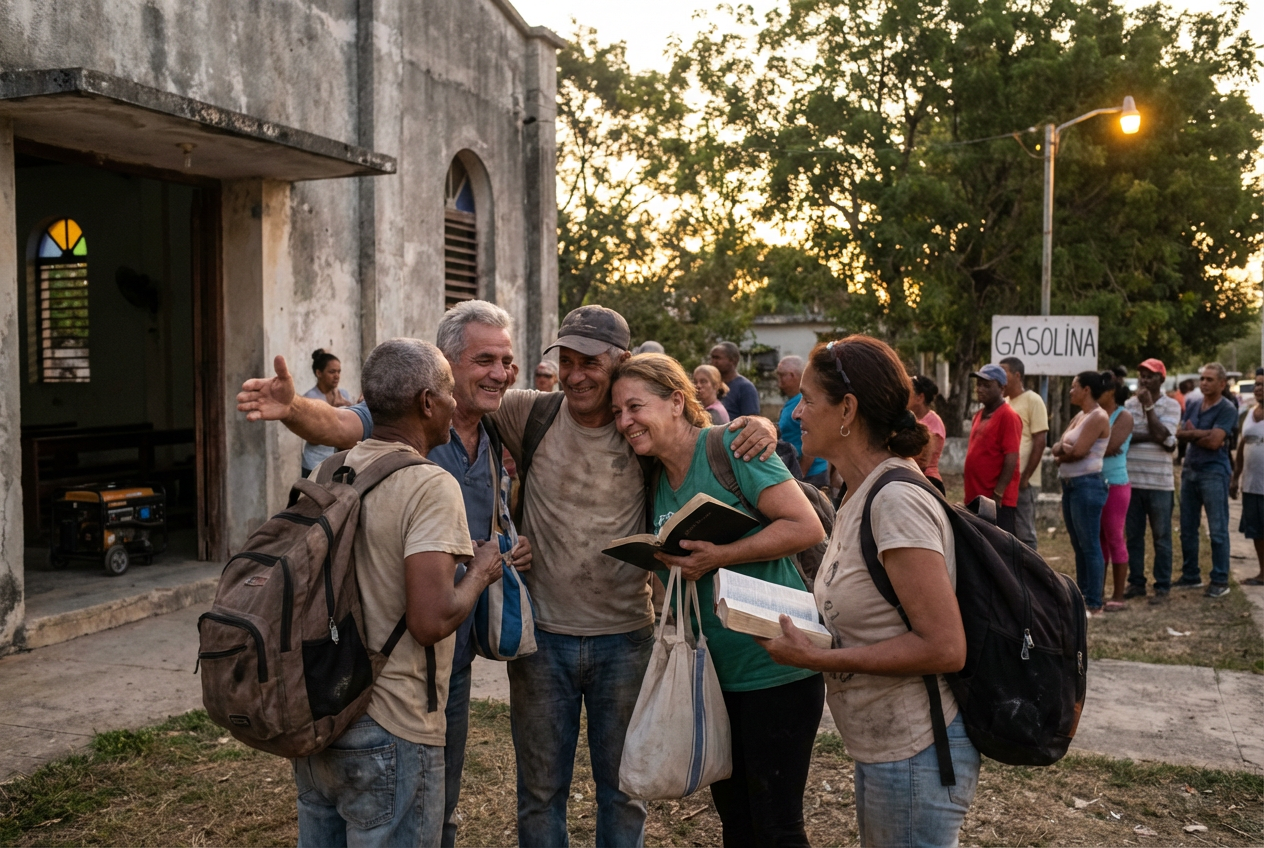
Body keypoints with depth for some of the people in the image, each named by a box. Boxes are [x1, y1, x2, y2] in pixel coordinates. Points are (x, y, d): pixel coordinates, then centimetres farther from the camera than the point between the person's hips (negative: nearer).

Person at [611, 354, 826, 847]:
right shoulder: (657, 482, 9)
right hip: (716, 672, 8)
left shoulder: (729, 446, -14)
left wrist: (717, 557, -26)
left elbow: (806, 526, -21)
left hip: (776, 668, -8)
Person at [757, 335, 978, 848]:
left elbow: (944, 647, -25)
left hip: (915, 754, -9)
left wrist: (817, 657, -22)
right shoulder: (861, 496, 7)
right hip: (881, 748, 9)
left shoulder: (898, 502, -22)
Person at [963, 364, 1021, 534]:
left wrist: (997, 494, -19)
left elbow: (1011, 459, -16)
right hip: (976, 498, 8)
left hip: (998, 501, -8)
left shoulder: (1008, 416, -10)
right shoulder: (979, 415, 15)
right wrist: (970, 495, 17)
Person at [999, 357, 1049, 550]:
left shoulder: (1032, 401, -7)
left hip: (1022, 481, -7)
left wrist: (1025, 477, -15)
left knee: (1024, 534, -2)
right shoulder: (1004, 402, 14)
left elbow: (1040, 442, -11)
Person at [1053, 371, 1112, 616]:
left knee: (1089, 546, -6)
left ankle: (1094, 603, -3)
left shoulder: (1098, 417, -11)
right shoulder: (1079, 416, 16)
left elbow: (1078, 451, -18)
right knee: (1078, 546, 13)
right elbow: (1058, 449, 10)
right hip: (1070, 484, 9)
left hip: (1087, 484, -9)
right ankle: (1082, 596, 19)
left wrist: (1062, 451, 0)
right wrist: (1063, 448, -11)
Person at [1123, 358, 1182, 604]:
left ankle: (1162, 587, 11)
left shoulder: (1171, 406, -1)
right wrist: (1150, 437, -17)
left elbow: (1162, 436, -15)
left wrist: (1148, 405, -13)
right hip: (1130, 480, 3)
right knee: (1133, 535, 10)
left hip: (1159, 482, -3)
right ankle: (1136, 582, 19)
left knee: (1161, 537, 4)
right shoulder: (1129, 404, 6)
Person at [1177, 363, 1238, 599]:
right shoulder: (1192, 404, 10)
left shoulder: (1227, 409, -8)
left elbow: (1214, 441, -18)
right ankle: (1190, 576, 23)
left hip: (1214, 473, -7)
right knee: (1187, 528, 12)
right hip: (1189, 470, 7)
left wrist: (1192, 433, -5)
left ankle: (1220, 581, 4)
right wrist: (1203, 435, -12)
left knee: (1218, 530, -2)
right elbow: (1180, 435, 2)